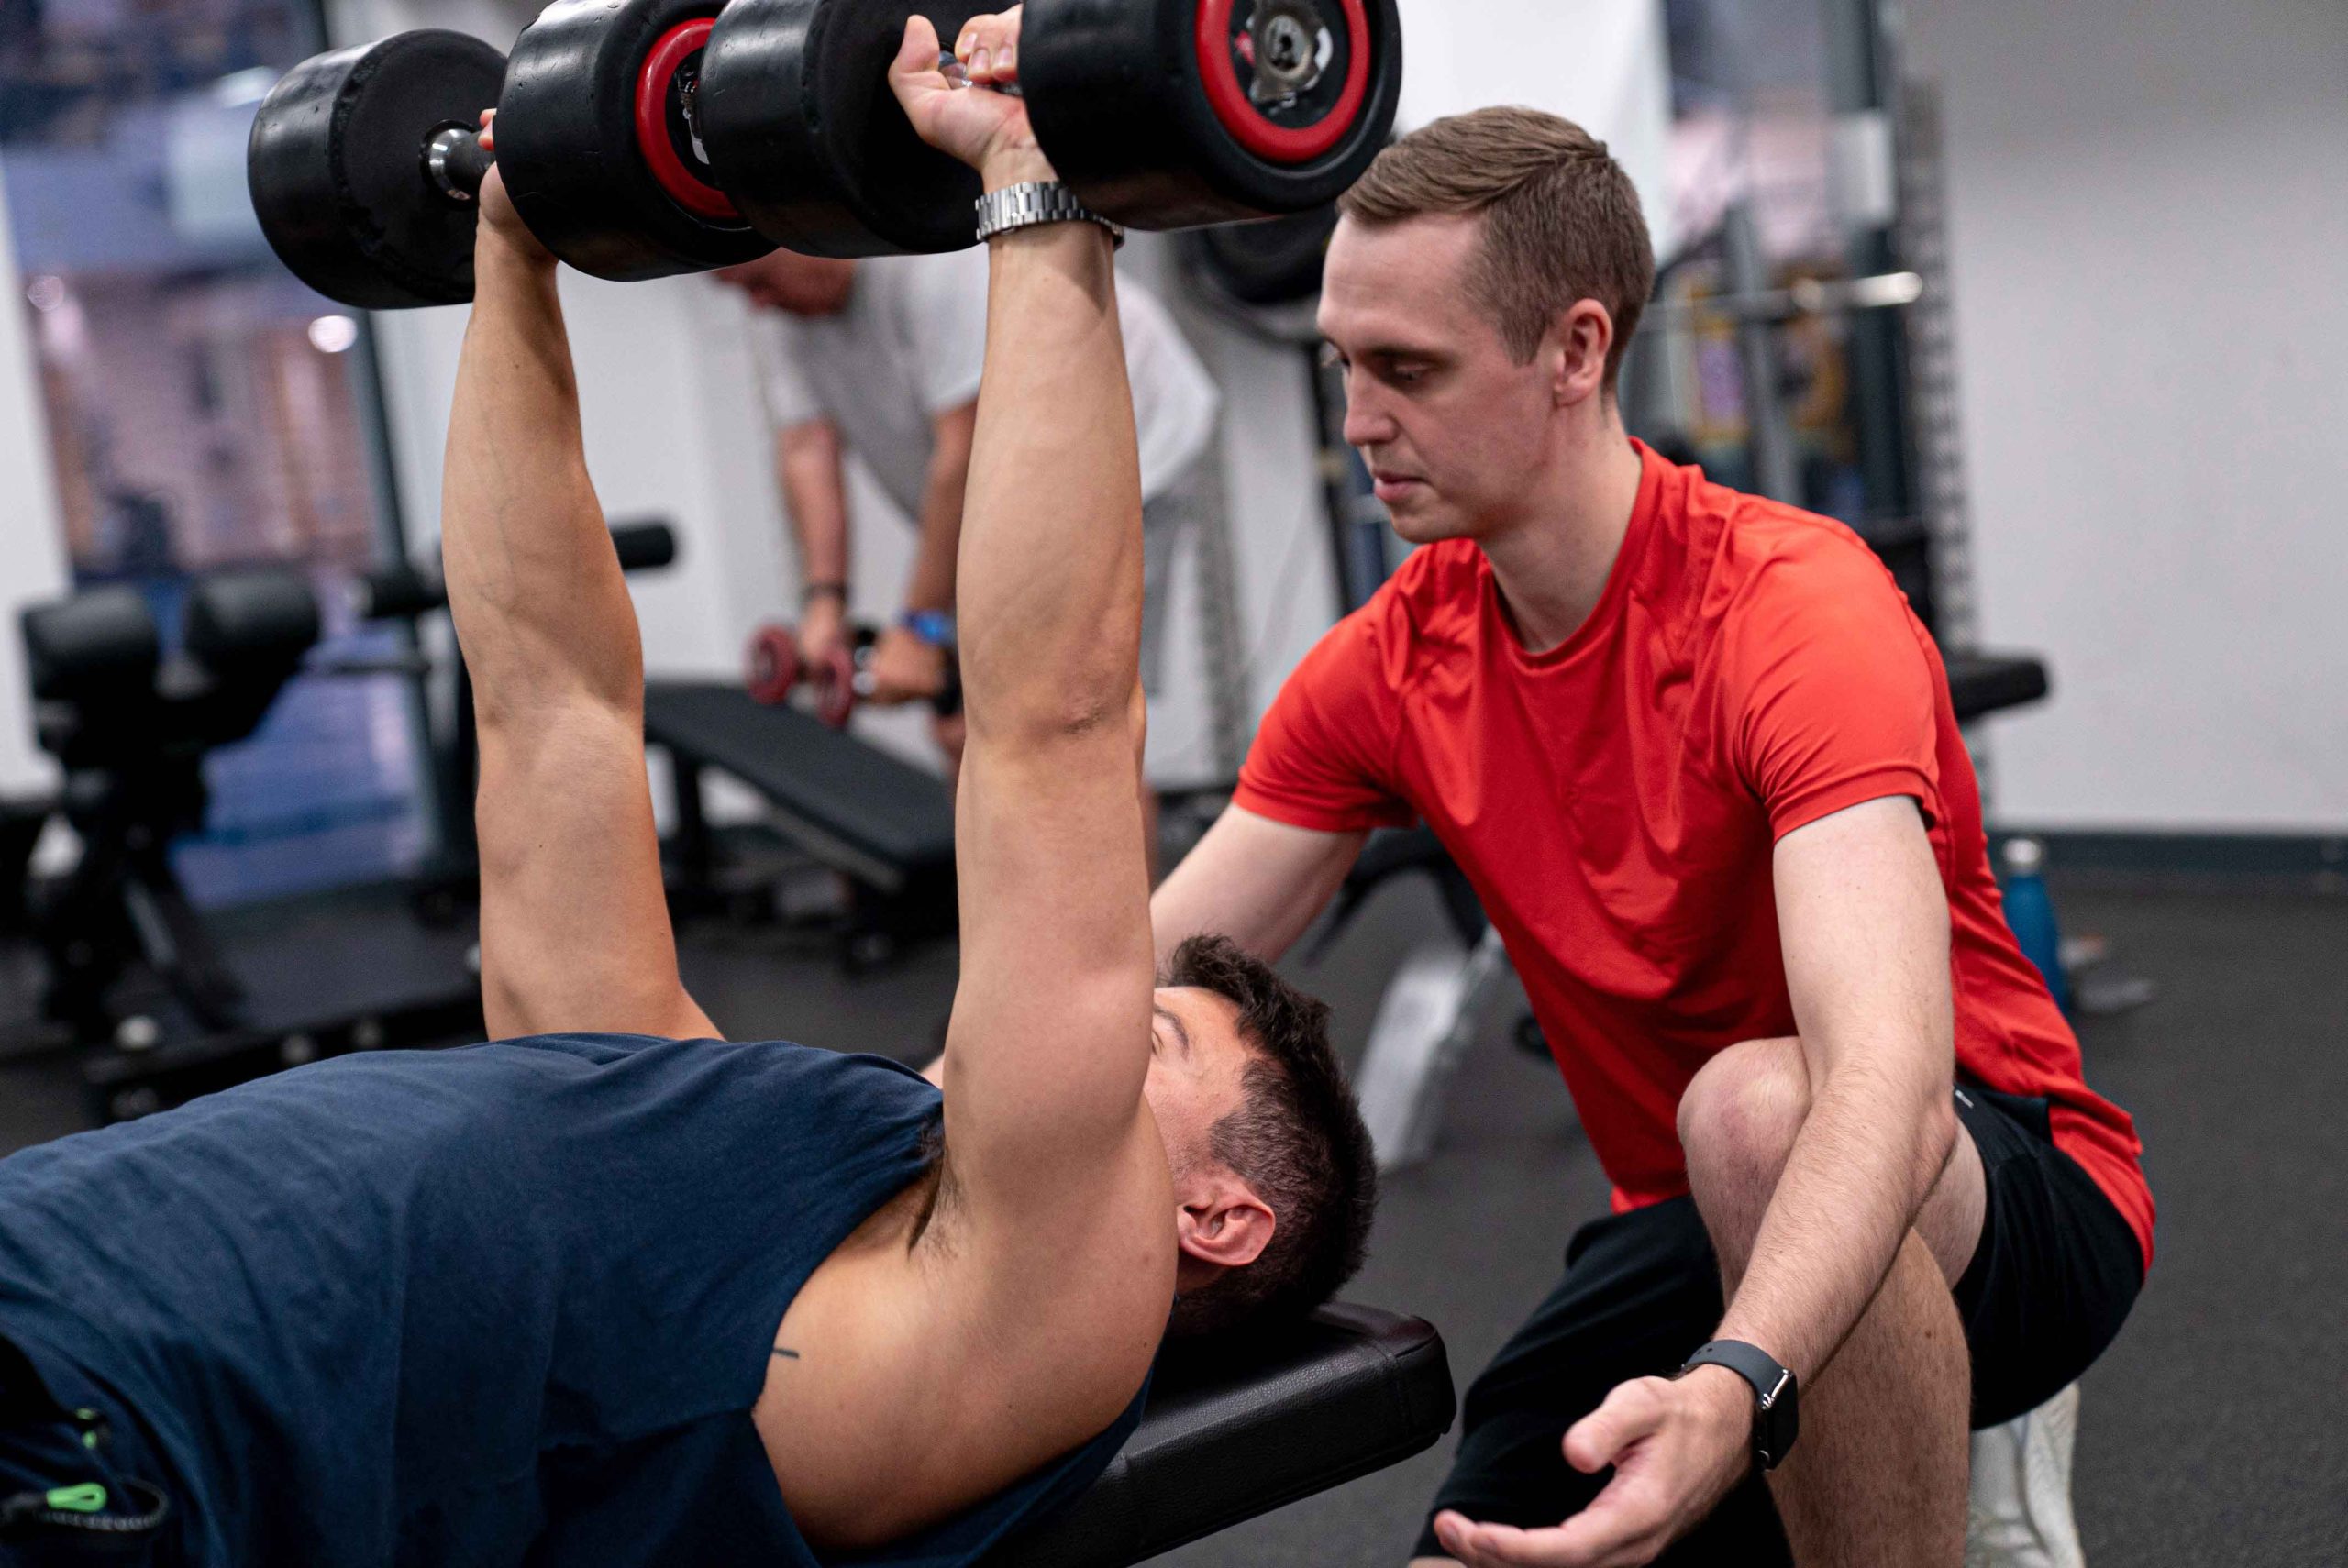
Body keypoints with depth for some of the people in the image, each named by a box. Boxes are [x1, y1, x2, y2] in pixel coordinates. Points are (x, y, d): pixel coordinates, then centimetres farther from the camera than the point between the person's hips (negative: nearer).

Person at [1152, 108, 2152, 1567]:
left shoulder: (1795, 610, -25)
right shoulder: (1388, 666, -5)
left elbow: (1885, 1071, -39)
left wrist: (1734, 1390, -56)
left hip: (2004, 1204, -6)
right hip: (1695, 1229, 6)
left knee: (1753, 1102, -38)